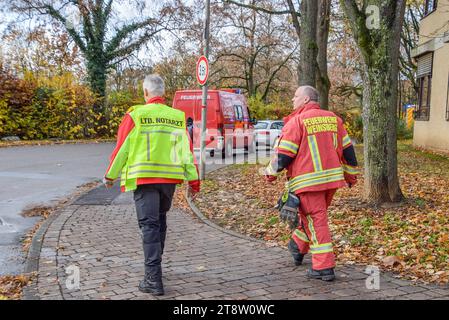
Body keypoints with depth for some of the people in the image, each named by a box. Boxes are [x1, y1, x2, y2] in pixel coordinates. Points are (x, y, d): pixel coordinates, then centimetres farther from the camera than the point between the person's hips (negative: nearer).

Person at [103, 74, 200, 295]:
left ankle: (153, 279, -9)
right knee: (160, 221, 20)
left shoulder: (136, 115, -6)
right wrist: (193, 180, 8)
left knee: (149, 224, -4)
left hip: (144, 178, -4)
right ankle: (154, 266, 33)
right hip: (170, 177, 4)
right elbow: (187, 150, 3)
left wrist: (110, 176, 10)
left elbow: (122, 148, -2)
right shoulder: (178, 117, 4)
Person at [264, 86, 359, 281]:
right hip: (332, 177, 7)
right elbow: (347, 149, 14)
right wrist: (351, 175, 24)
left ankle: (324, 267, 1)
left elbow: (283, 154, -9)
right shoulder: (333, 119, 10)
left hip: (308, 181, -7)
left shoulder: (297, 121, -9)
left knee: (316, 220, -1)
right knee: (311, 215, 23)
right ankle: (299, 247, 42)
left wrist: (271, 173, 7)